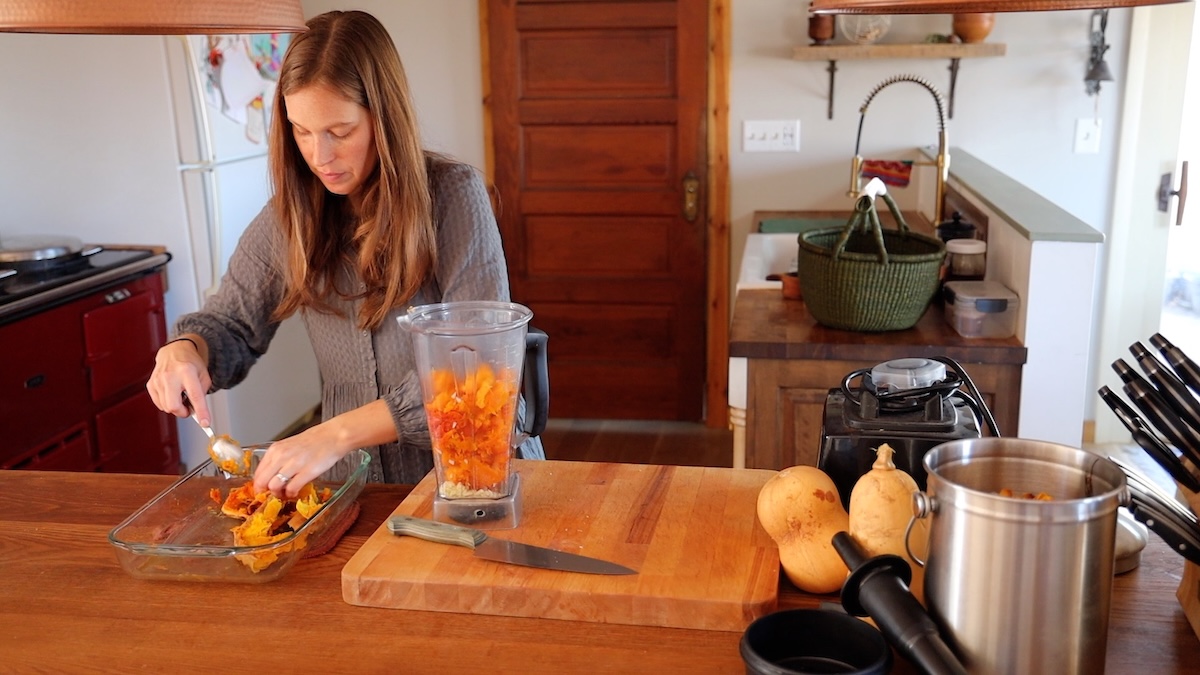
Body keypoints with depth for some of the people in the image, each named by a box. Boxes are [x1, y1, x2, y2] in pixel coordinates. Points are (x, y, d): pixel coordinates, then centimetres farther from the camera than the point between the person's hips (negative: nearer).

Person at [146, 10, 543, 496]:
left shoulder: (453, 195, -10)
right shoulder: (290, 214, 4)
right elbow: (231, 323, 14)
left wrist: (338, 433, -24)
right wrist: (183, 349, -12)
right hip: (358, 481, 4)